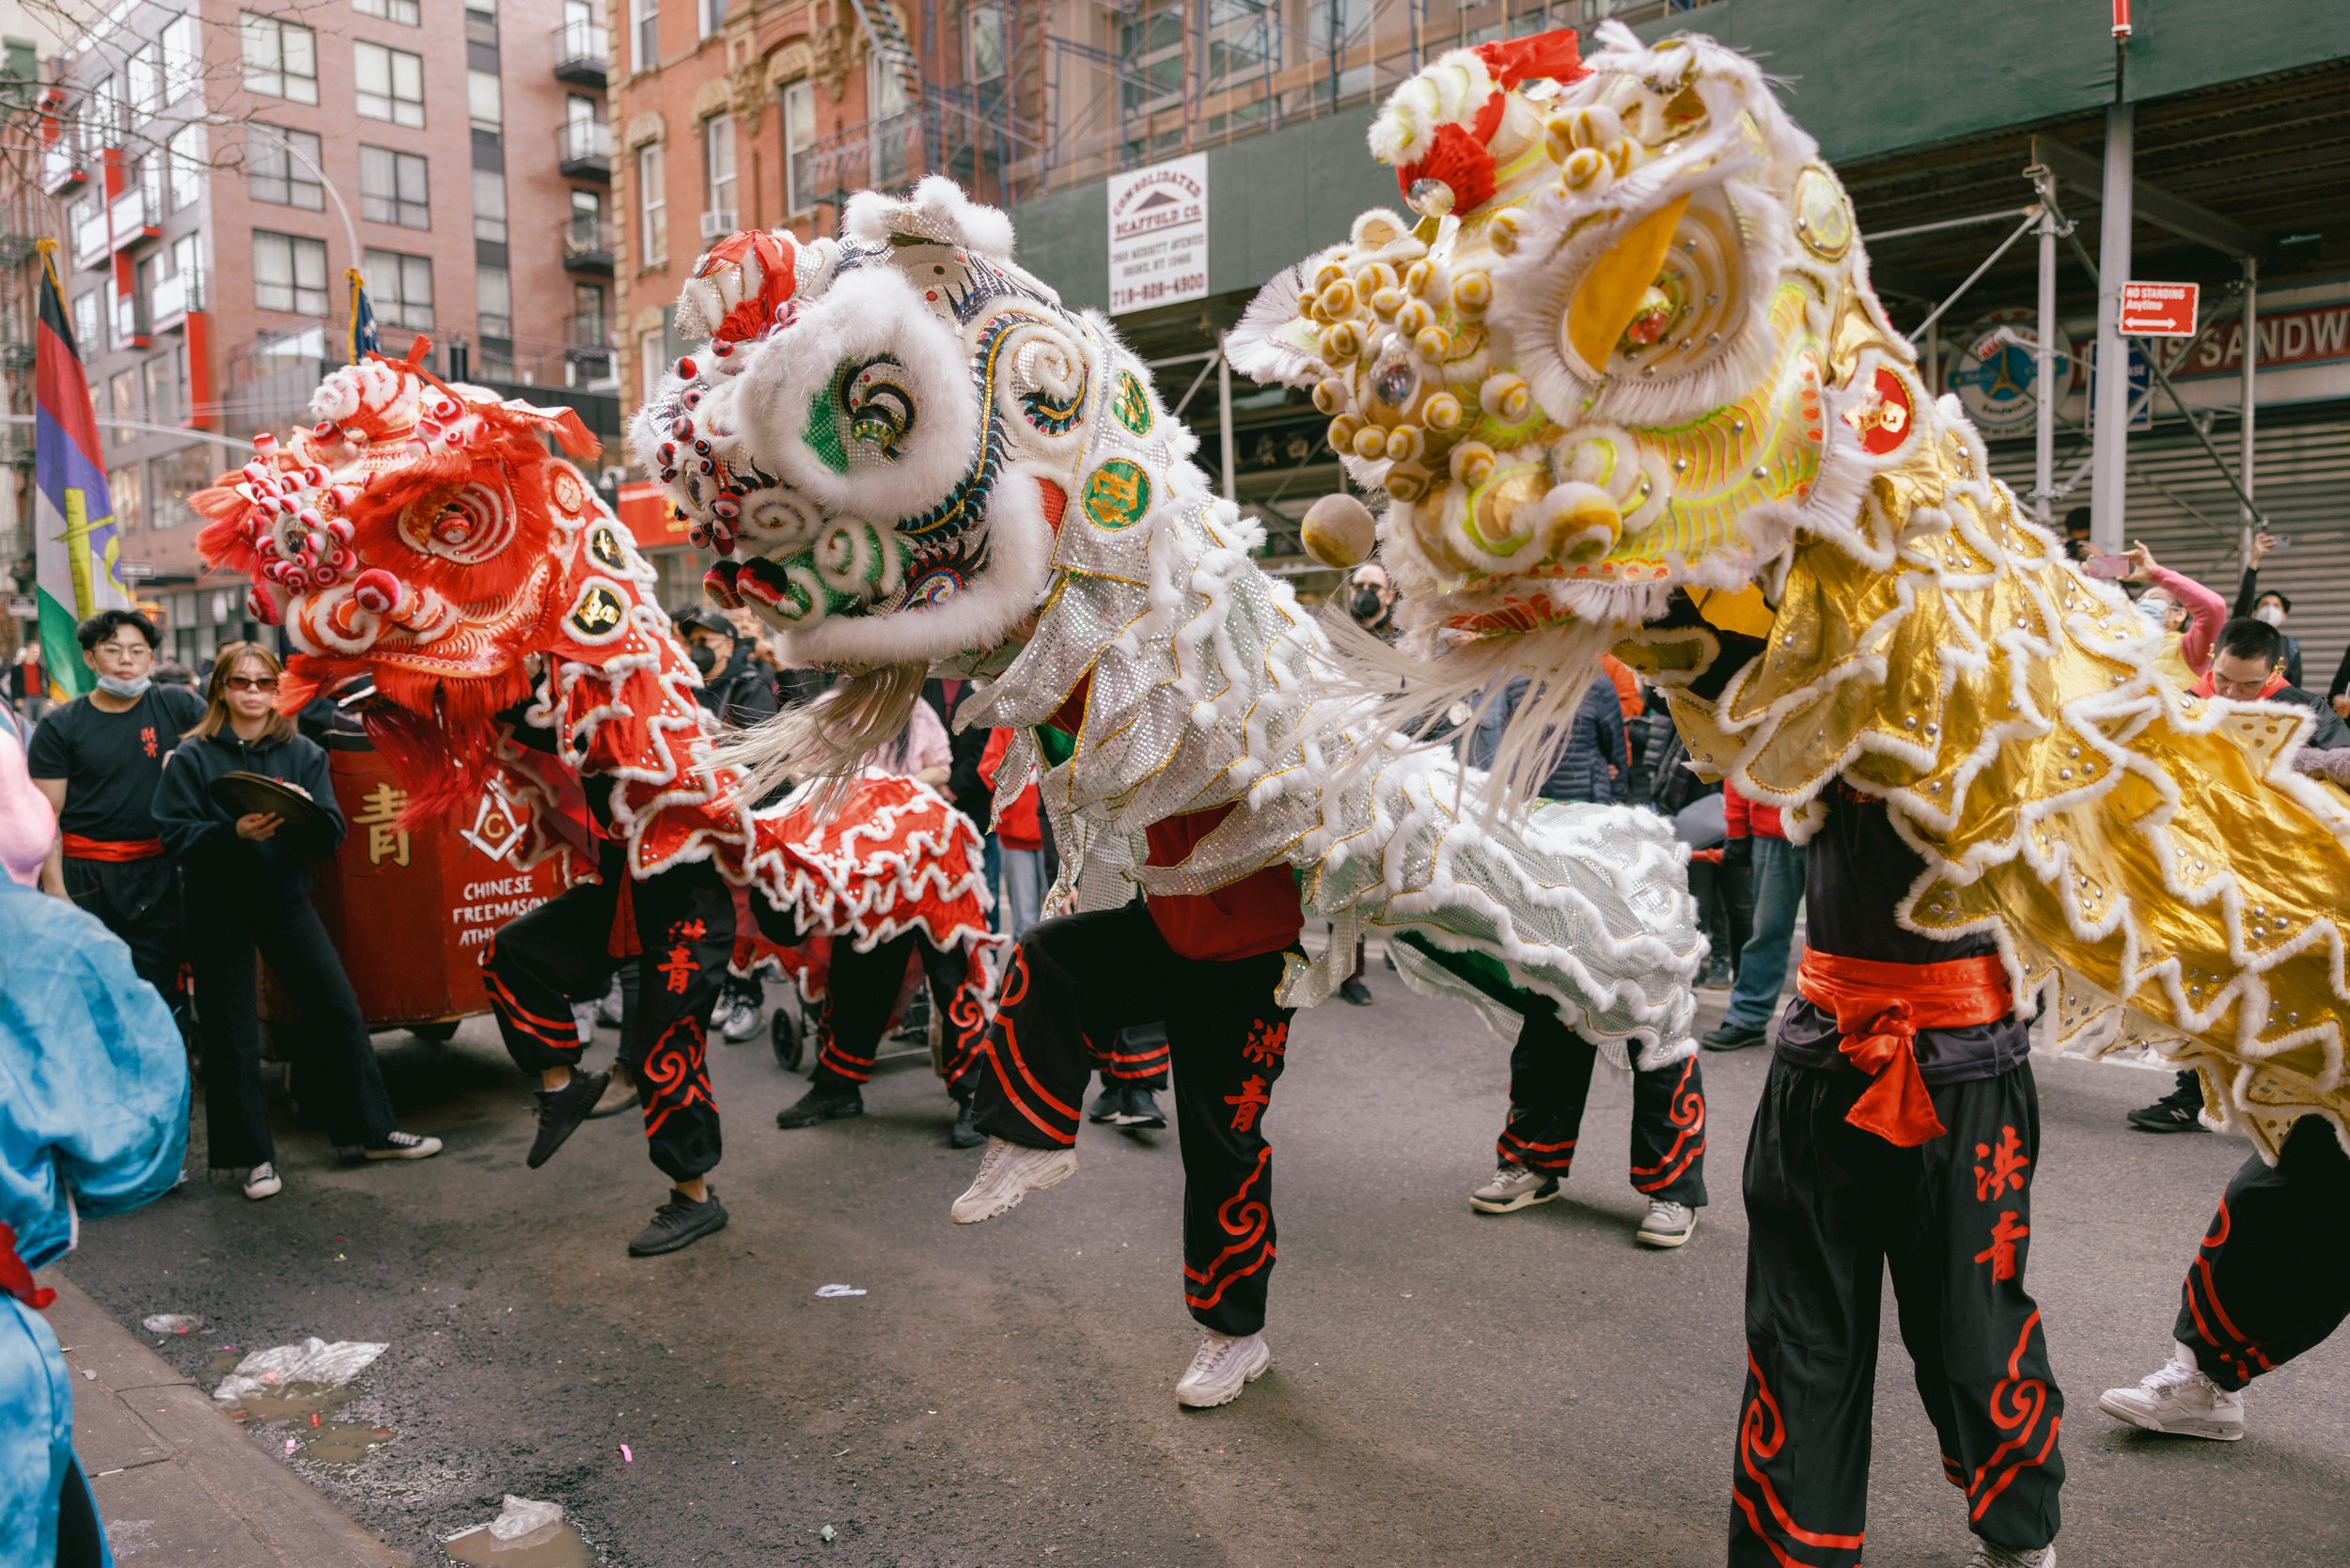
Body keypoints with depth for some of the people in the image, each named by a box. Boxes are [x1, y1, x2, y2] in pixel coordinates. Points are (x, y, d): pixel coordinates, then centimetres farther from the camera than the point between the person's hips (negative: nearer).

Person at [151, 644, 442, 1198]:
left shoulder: (303, 753, 4)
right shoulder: (193, 757, -3)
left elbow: (330, 837, -1)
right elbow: (175, 835, -10)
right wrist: (235, 832, -26)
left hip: (286, 901, 2)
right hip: (219, 909, -2)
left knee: (340, 1010, 2)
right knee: (231, 1033, 4)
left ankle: (370, 1131, 15)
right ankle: (253, 1155, 17)